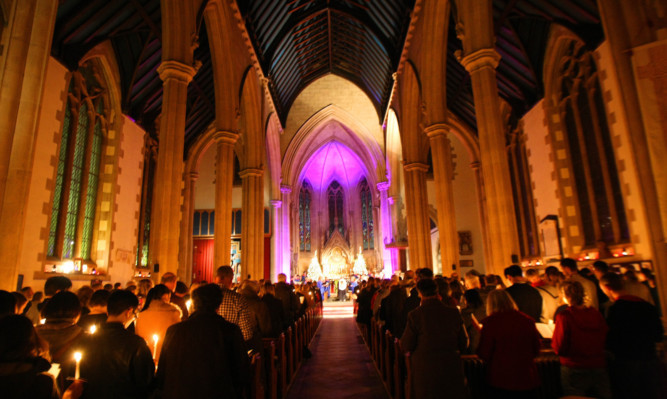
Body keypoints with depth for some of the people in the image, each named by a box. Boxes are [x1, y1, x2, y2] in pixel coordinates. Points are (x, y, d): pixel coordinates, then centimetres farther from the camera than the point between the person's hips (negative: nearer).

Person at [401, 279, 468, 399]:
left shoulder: (415, 315, -15)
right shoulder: (454, 313, -6)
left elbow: (406, 346, -8)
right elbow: (464, 344, 3)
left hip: (425, 372, -2)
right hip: (452, 370, 3)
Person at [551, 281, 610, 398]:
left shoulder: (564, 316, -15)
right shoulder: (597, 314, -1)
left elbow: (559, 349, -13)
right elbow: (605, 343, 9)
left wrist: (553, 341, 6)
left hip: (574, 370, -4)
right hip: (599, 368, 5)